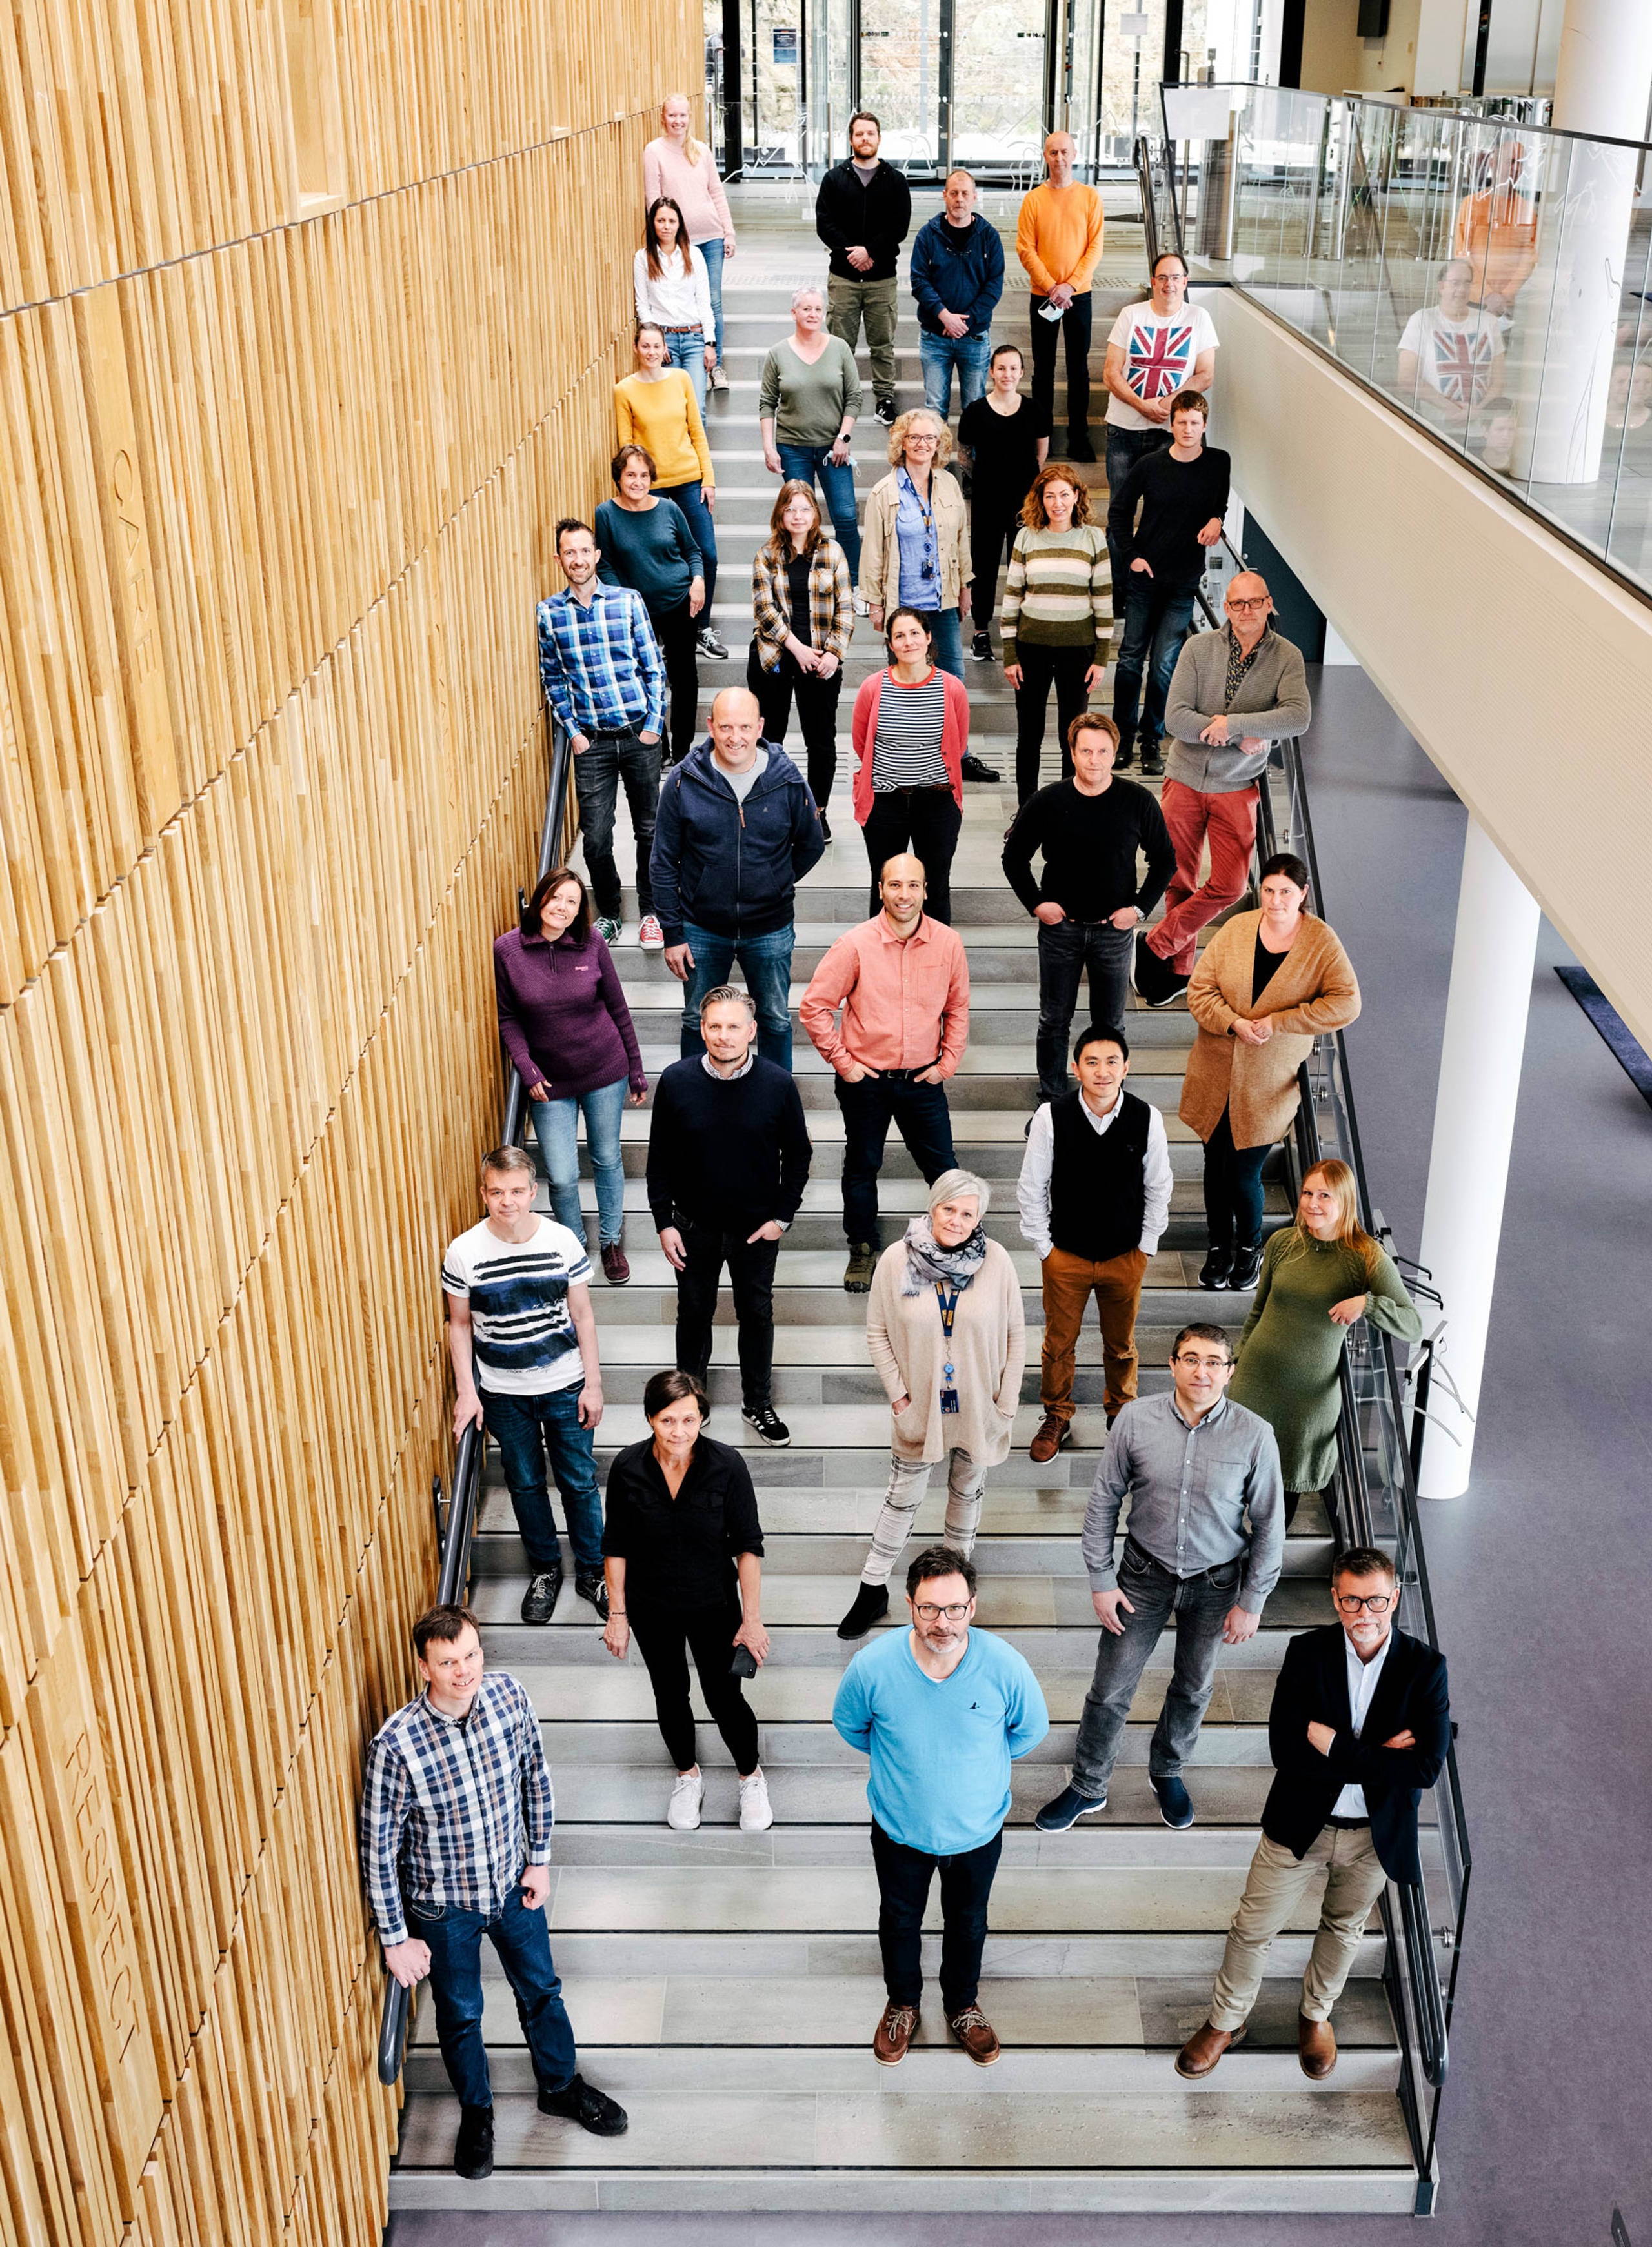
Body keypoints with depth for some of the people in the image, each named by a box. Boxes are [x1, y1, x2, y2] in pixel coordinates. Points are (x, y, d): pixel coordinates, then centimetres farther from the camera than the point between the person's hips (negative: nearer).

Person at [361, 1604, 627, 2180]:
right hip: (444, 1906, -3)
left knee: (541, 1990, 23)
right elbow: (379, 1847, -19)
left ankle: (561, 2086, 50)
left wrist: (539, 1859, 3)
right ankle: (476, 2112, 48)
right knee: (460, 2014, 20)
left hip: (512, 1884, 3)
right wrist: (396, 1938, -12)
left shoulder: (509, 1695, -20)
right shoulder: (395, 1745, -31)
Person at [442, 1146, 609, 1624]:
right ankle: (545, 1570, 35)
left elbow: (582, 1316, -3)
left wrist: (593, 1384, -2)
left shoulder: (563, 1241, -12)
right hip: (503, 1394, 0)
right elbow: (459, 1324, -1)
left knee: (580, 1481, 10)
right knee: (525, 1483, 15)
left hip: (564, 1386, 0)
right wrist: (466, 1391, -4)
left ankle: (592, 1570, 29)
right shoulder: (464, 1252, -13)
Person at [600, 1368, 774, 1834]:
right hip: (652, 1608, 1)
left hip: (714, 1604, -1)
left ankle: (751, 1777, 37)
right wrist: (617, 1614, -2)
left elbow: (748, 1546, -12)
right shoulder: (628, 1468, -18)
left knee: (725, 1698, 8)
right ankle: (688, 1775, 46)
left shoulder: (727, 1465, -22)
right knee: (670, 1695, 19)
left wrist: (752, 1618, -11)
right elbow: (616, 1546, -5)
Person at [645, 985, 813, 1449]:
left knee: (757, 1313, 16)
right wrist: (664, 1223, -5)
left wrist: (781, 1217, -7)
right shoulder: (676, 1082, -13)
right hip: (695, 1227, 0)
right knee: (694, 1312, 17)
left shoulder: (778, 1084, -14)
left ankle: (758, 1403, 35)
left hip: (757, 1228, 0)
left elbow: (798, 1156, -2)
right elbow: (659, 1160, -3)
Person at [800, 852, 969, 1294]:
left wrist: (948, 1063, 3)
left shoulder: (948, 943, -5)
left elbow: (958, 1008, 9)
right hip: (866, 1080, -1)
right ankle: (863, 1250, 32)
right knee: (862, 1166, 14)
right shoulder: (856, 945, -13)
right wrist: (842, 1061, -7)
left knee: (942, 1166, 8)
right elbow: (813, 1007, -6)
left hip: (923, 1080, 1)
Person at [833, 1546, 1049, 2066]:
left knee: (968, 1924, 26)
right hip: (900, 1828, 0)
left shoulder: (1005, 1666, -30)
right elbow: (850, 1725, -5)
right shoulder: (873, 1666, -30)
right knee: (899, 1920, 26)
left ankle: (963, 2005, 56)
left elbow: (1031, 1729, -6)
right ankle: (902, 2004, 56)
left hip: (977, 1829, 0)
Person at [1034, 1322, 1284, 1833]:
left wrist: (1251, 1602, -5)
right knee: (1111, 1687, 9)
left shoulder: (1254, 1436, -19)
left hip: (1215, 1581, 0)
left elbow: (1269, 1524, -8)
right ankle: (1088, 1787, 32)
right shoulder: (1136, 1420, -17)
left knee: (1194, 1685, 21)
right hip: (1146, 1573, 0)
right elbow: (1104, 1501, -5)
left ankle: (1167, 1770, 48)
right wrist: (1101, 1580, -5)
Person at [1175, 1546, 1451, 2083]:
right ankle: (1226, 2020, 37)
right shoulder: (1307, 1652, -16)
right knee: (1254, 1929, 12)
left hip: (1376, 1834, 1)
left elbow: (1427, 1766, -25)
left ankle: (1316, 2013, 50)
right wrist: (1375, 1756, -27)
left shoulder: (1426, 1667, -16)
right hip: (1300, 1826, -1)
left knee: (1344, 1928, 24)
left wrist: (1334, 1745, -26)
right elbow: (1285, 1751, -23)